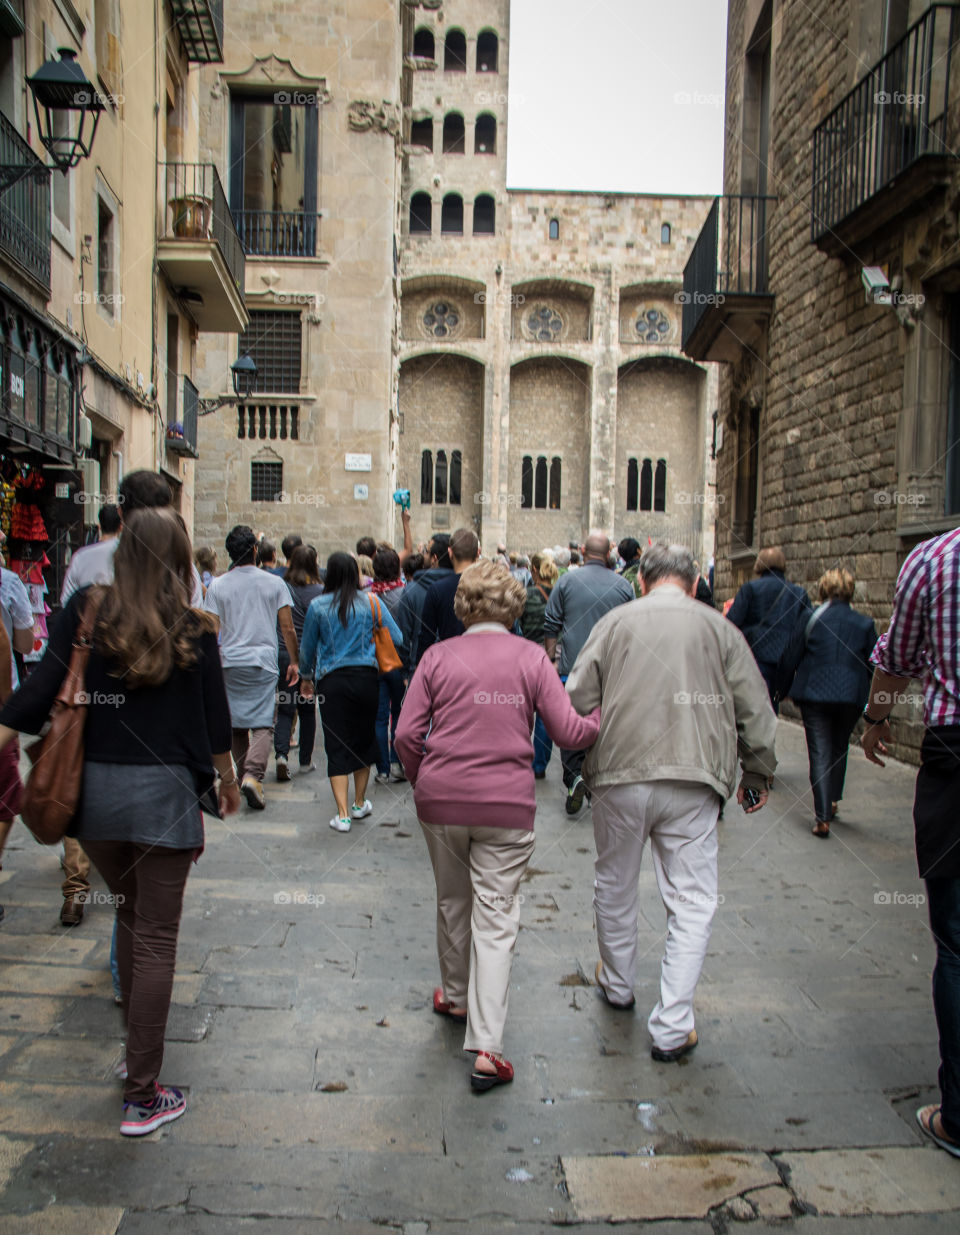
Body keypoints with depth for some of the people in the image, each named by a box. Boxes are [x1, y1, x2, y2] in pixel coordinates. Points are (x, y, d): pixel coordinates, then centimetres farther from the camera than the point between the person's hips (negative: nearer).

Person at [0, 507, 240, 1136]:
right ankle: (142, 1096, 14)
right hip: (165, 791, -3)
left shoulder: (88, 610, -2)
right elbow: (215, 719, 3)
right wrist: (229, 778, 18)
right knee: (156, 939, 6)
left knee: (130, 917, 24)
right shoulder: (194, 630, -5)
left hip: (96, 788, 3)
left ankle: (136, 1053, 38)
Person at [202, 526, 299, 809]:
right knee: (262, 724, -3)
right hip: (263, 662, -2)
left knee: (237, 724, 13)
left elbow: (212, 631, -1)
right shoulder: (274, 583, 0)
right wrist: (294, 661, 12)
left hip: (230, 663, 2)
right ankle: (253, 776, -21)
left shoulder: (217, 586, 2)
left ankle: (244, 774, 22)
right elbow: (288, 628, 1)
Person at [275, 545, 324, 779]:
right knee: (308, 709, 12)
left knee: (285, 709, 8)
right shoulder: (318, 591, -8)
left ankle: (281, 753, -11)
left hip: (281, 654, 1)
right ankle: (305, 761, 19)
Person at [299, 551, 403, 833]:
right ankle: (359, 804, 30)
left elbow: (307, 648, 7)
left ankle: (342, 814, -3)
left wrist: (306, 677, 23)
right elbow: (397, 639, 0)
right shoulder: (371, 603, 0)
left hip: (332, 680, -1)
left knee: (336, 746, 2)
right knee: (364, 740, 16)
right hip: (366, 678, 1)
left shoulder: (318, 606, -2)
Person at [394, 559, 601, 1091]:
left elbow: (407, 734, -3)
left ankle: (455, 995, 42)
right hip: (506, 806, -1)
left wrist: (422, 782, 13)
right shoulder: (531, 656, -2)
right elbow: (567, 732, -5)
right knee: (495, 917, 4)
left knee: (452, 901, 22)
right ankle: (486, 1047, 1)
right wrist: (602, 717, 14)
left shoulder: (438, 656, 0)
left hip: (441, 800, 2)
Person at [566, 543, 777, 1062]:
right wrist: (756, 773, 19)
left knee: (615, 888, 20)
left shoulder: (614, 622, 4)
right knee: (692, 903, 7)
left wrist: (586, 756, 18)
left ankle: (617, 984, 39)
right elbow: (755, 711, 6)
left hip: (619, 775, 1)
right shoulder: (718, 628, 5)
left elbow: (578, 700, 1)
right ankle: (672, 1027, 7)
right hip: (693, 782, -1)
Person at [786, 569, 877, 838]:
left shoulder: (812, 619, -2)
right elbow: (874, 665, 6)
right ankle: (832, 801, 32)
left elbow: (795, 656, 2)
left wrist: (791, 690, 16)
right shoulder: (865, 624, 3)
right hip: (852, 695, 2)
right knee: (839, 749, 22)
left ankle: (822, 817, -5)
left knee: (820, 753, 0)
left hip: (814, 694, -2)